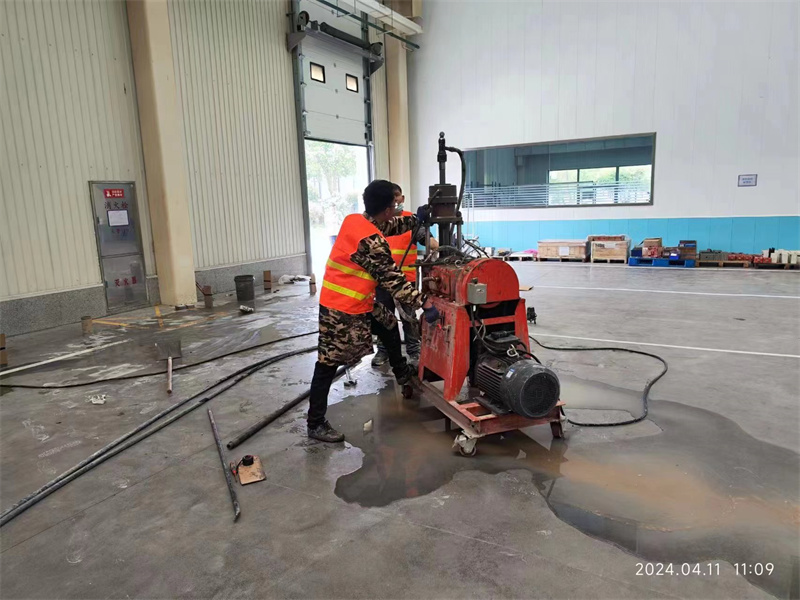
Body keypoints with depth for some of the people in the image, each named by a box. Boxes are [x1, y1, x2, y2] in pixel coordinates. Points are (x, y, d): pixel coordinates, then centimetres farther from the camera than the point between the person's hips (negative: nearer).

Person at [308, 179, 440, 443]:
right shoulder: (371, 242, -26)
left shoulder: (354, 220, 1)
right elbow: (393, 280, -23)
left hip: (357, 302, 10)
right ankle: (315, 424, 9)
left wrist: (415, 220, 17)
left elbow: (385, 227, 21)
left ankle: (402, 373, 46)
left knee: (390, 326, 26)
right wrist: (425, 303, -18)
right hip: (341, 310, -10)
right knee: (328, 364, -1)